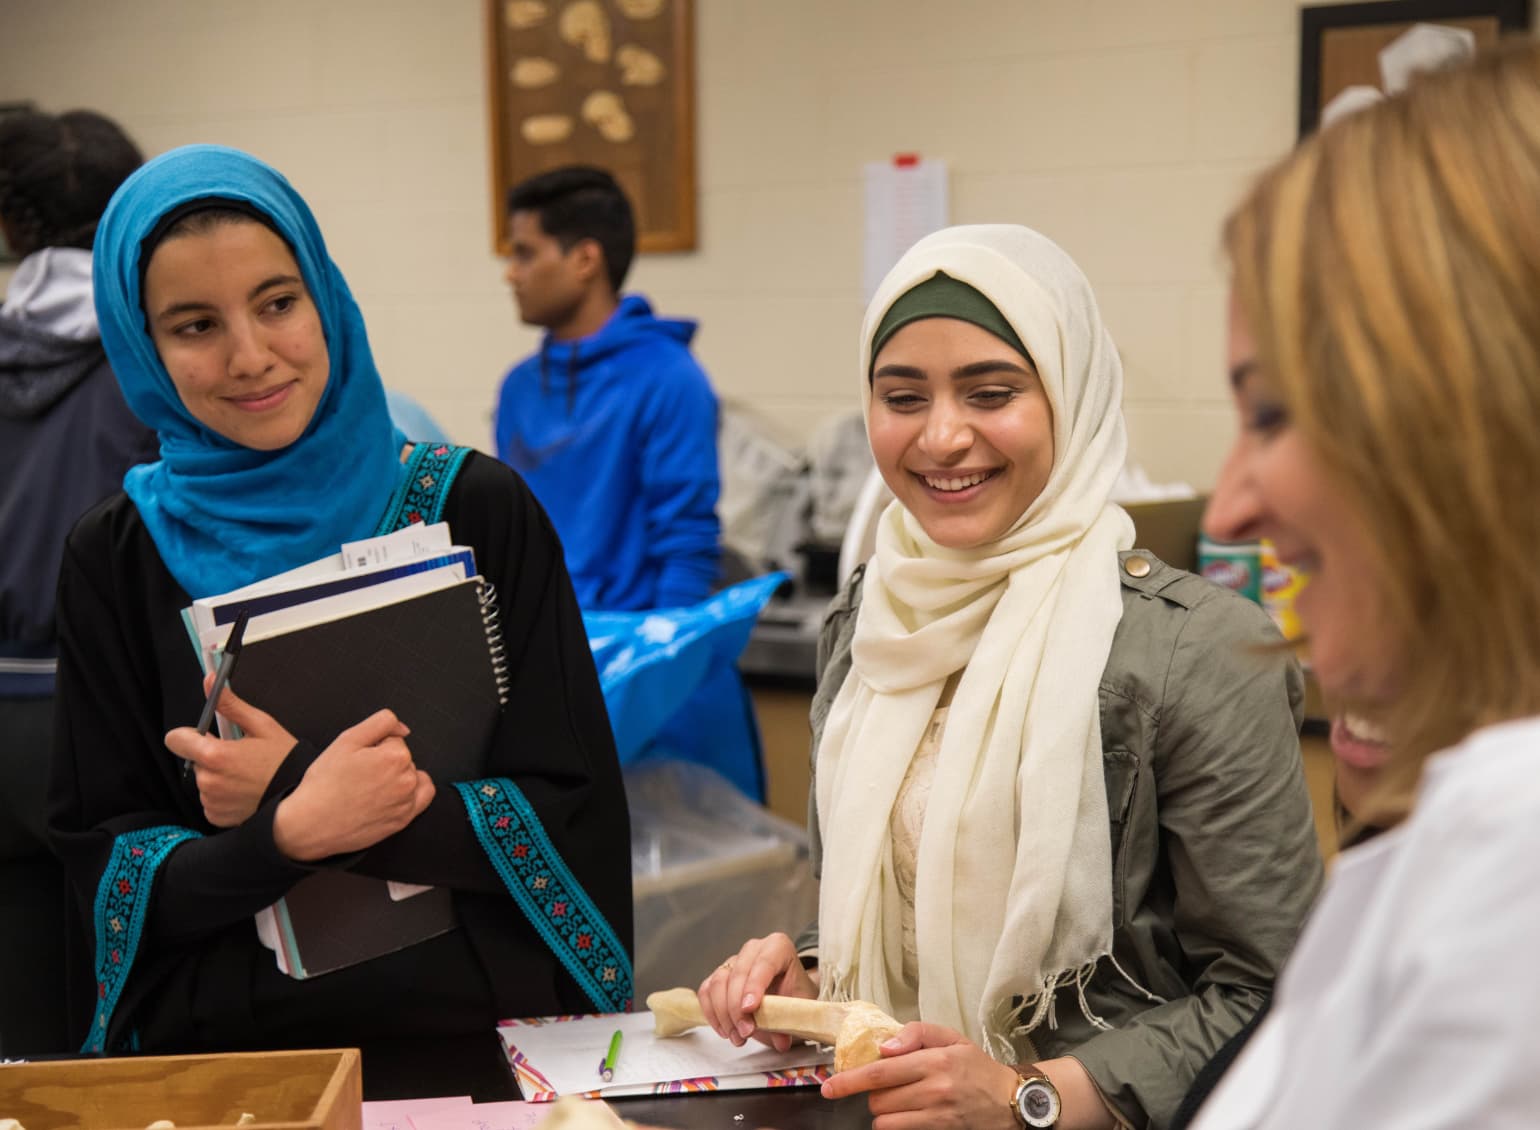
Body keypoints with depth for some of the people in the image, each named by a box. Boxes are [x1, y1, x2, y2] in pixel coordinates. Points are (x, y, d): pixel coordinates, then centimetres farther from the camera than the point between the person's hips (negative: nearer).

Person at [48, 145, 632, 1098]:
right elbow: (105, 868, 4)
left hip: (482, 1039, 0)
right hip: (219, 1051, 1)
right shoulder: (117, 559, 5)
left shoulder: (477, 508, -1)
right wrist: (293, 833, -15)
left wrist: (290, 798, -10)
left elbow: (574, 817, -3)